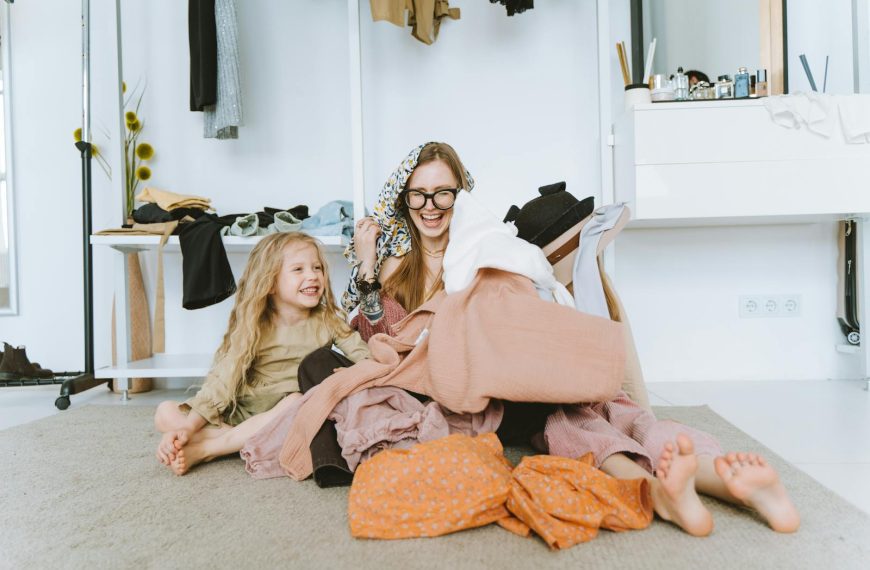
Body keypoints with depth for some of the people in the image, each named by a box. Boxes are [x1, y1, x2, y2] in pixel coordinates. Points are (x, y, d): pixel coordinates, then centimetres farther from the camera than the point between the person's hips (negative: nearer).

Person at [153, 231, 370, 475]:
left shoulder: (327, 321, -2)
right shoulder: (253, 329, -4)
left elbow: (367, 359, -7)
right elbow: (222, 379, -8)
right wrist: (188, 428, -18)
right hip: (240, 415, 1)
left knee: (295, 401, -35)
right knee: (165, 414, -11)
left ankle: (203, 449, -23)